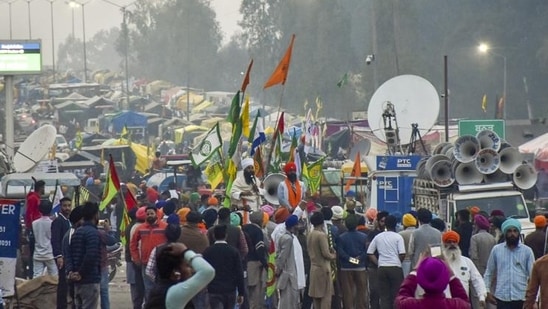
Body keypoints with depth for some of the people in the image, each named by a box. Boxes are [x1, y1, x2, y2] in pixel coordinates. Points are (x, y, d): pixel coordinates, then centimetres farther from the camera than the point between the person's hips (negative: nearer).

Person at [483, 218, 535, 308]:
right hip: (502, 297, 0)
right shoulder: (496, 250, 4)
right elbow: (489, 272, 12)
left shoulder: (527, 251, 2)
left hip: (521, 297, 0)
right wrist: (487, 291, 4)